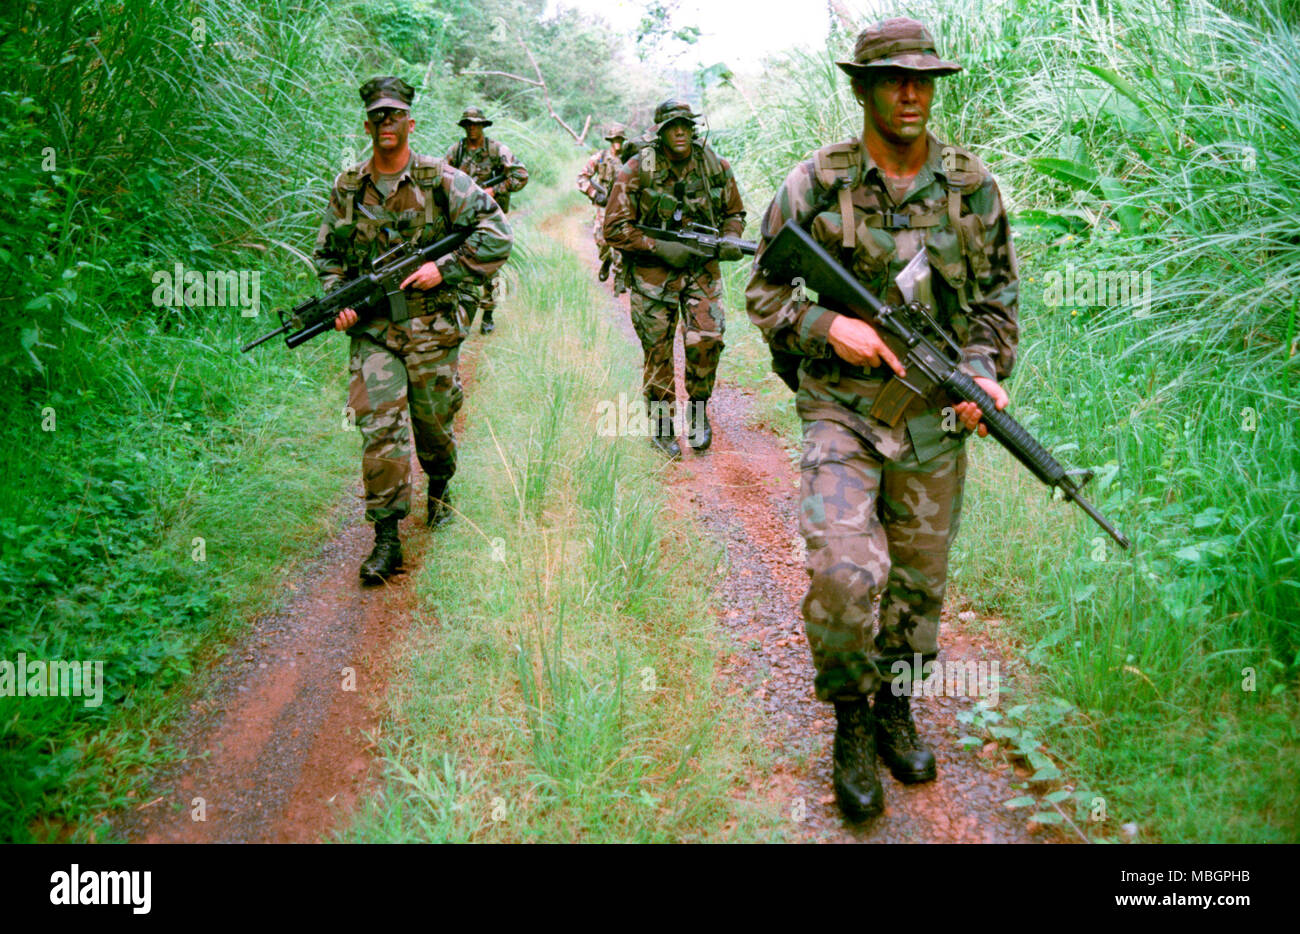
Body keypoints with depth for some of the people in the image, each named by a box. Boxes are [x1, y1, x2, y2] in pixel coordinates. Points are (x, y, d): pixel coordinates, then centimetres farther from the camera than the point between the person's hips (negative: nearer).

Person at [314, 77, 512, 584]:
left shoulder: (442, 180, -2)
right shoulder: (347, 189, 7)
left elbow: (496, 233, -4)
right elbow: (328, 254, 17)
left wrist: (444, 269, -12)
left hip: (432, 327, -1)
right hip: (373, 330, 1)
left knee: (434, 423, 12)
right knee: (380, 427, -9)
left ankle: (439, 488, 43)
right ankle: (386, 537, -4)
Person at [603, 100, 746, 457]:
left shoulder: (715, 166, 0)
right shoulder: (637, 171, -11)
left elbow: (734, 212, 14)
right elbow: (615, 229, -10)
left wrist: (730, 241, -7)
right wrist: (661, 248, -18)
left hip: (701, 268, 2)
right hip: (652, 270, -2)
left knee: (707, 339, -11)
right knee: (658, 351, 3)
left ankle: (698, 411, 11)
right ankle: (661, 425, 19)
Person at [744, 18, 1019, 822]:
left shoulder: (972, 187, 3)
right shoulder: (814, 184, -4)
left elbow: (998, 297, 10)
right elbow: (764, 294, 2)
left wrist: (986, 372, -7)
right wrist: (827, 326, -15)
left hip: (934, 418, 3)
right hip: (841, 407, -3)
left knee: (919, 580, 12)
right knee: (845, 572, -19)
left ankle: (896, 709, 37)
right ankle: (851, 723, 7)